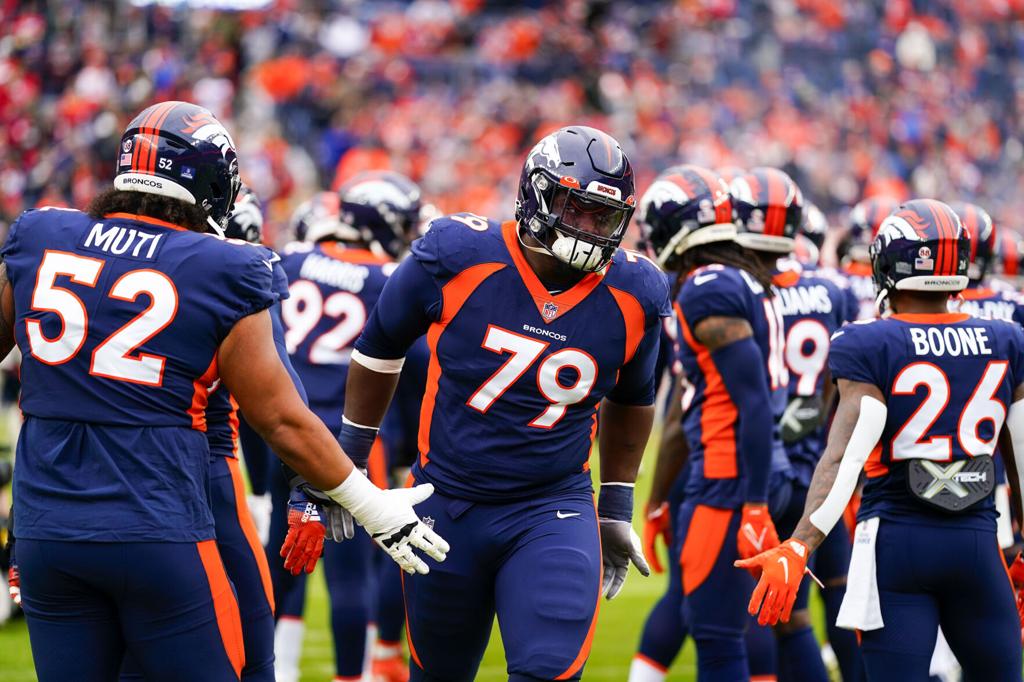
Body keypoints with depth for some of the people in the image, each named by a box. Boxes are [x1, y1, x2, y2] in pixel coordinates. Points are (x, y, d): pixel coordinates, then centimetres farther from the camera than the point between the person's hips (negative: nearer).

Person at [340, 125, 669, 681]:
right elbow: (379, 349, 6)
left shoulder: (632, 296, -6)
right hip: (448, 504, 0)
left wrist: (617, 506, 19)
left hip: (553, 510, 0)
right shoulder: (457, 257, -12)